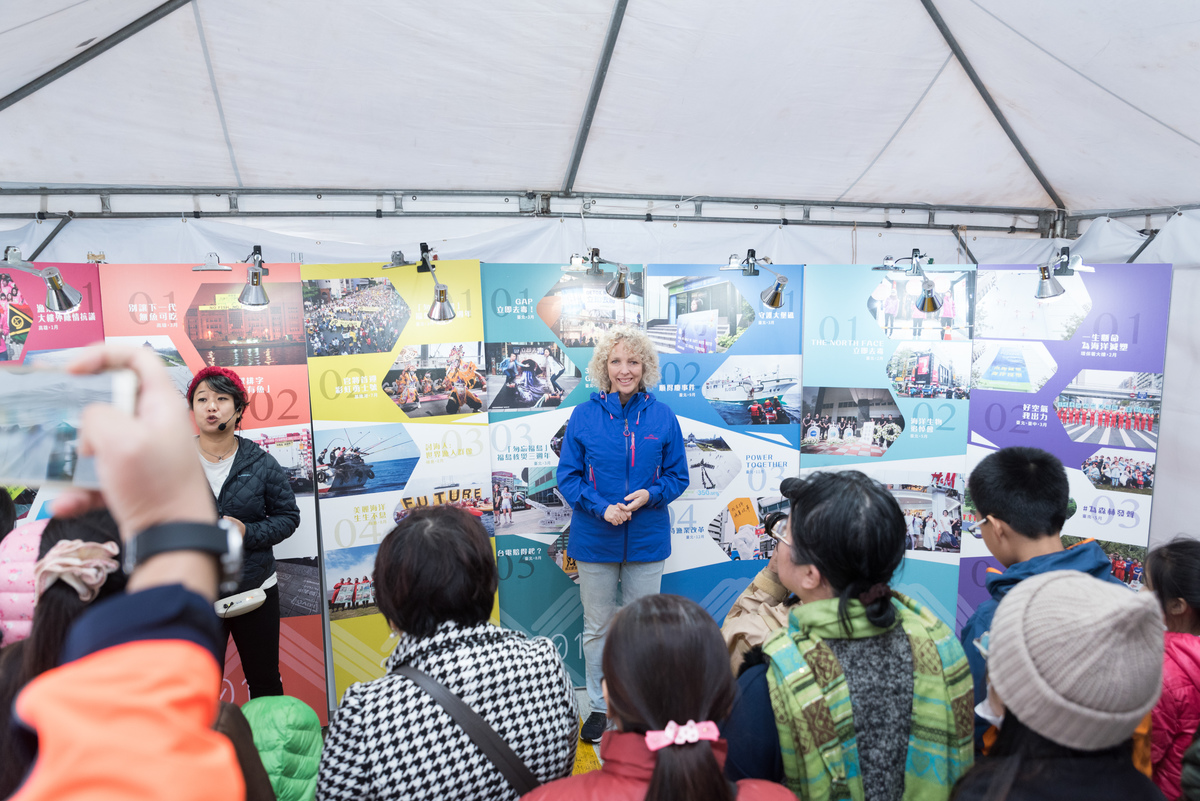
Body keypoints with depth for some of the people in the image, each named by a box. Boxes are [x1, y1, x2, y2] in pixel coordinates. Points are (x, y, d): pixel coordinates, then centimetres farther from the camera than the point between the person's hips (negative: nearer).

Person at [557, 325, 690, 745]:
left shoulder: (663, 417, -2)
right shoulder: (583, 416, -4)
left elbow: (677, 476, 4)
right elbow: (567, 477, -2)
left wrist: (650, 494, -16)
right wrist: (601, 507, -17)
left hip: (646, 540, 1)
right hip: (595, 540, 0)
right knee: (597, 627, 12)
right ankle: (600, 706, 30)